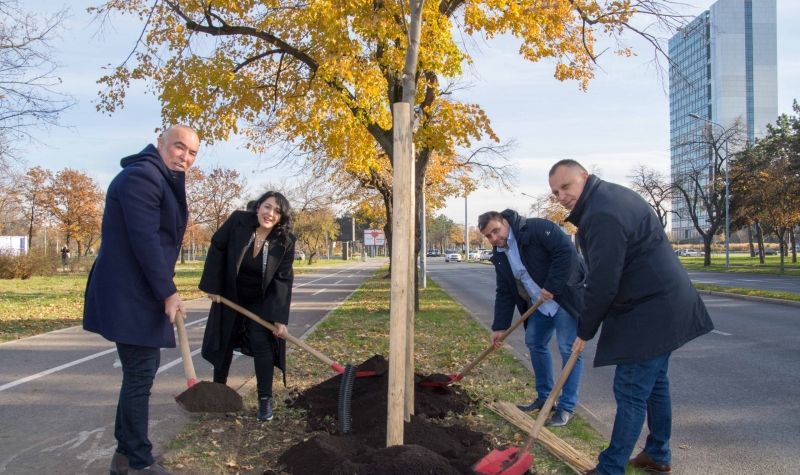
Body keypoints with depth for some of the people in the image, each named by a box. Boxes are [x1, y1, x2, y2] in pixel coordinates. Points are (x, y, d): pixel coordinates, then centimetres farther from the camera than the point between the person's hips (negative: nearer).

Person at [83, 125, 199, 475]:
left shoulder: (163, 180, 18)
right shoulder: (141, 175, -16)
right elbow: (145, 240, -22)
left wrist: (164, 290, 10)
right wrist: (168, 291, -19)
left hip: (140, 291, 11)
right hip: (129, 295, -11)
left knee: (141, 370, 17)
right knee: (140, 375, -2)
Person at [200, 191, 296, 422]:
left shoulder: (285, 242, -21)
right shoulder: (237, 221, -21)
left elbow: (283, 280, -21)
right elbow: (217, 249, -10)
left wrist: (280, 318, -27)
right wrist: (212, 285, -11)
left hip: (261, 302, -1)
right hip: (229, 296, 2)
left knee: (262, 343, -11)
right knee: (223, 342, 13)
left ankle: (265, 399, 2)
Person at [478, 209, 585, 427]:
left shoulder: (536, 229, -19)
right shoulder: (500, 256, 5)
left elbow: (566, 250, -26)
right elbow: (504, 293, 9)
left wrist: (553, 287, -25)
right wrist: (500, 326, 4)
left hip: (565, 298, -8)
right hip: (539, 305, 8)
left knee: (568, 349, -6)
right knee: (534, 343, 12)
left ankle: (567, 407, 5)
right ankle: (544, 397, 27)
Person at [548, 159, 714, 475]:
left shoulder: (602, 215, -23)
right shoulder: (611, 195, 11)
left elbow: (602, 285, -23)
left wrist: (585, 331, -10)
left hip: (649, 314, -11)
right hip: (665, 306, 11)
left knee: (631, 393, -4)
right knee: (654, 384, 20)